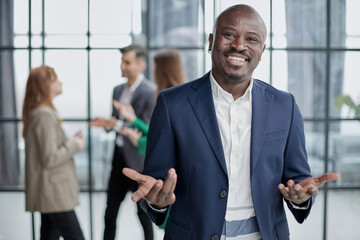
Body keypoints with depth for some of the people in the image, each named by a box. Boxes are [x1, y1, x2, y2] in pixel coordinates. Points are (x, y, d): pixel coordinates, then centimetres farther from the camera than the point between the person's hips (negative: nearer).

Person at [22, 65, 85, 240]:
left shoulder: (38, 113, 14)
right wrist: (74, 145, -10)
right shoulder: (45, 115, -18)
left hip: (50, 194, 10)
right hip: (54, 193, -10)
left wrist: (69, 141, 9)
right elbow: (50, 159, -22)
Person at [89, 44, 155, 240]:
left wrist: (117, 125, -26)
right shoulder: (118, 90, 11)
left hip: (139, 161, -7)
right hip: (119, 157, 7)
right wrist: (106, 123, -5)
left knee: (144, 214, 9)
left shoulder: (150, 92, -14)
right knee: (110, 213, 11)